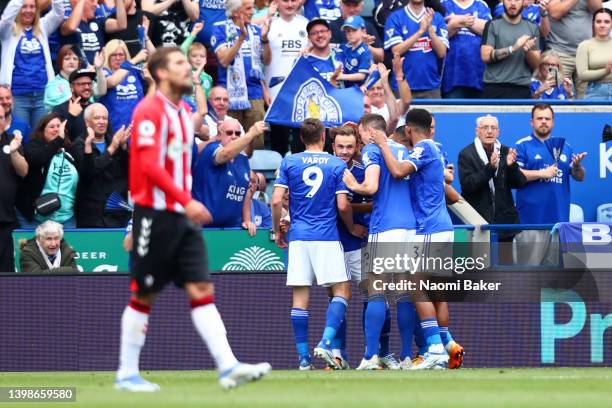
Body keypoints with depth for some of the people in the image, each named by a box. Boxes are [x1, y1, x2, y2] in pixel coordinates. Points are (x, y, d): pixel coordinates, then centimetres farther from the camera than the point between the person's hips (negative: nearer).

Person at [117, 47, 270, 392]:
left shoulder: (184, 113, 16)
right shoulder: (150, 111, -11)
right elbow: (149, 165, -20)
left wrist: (189, 205, 16)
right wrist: (187, 200, -25)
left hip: (182, 217, 8)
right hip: (155, 214, -8)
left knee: (202, 290, -2)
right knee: (143, 295, 0)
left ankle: (228, 367, -10)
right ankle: (127, 374, 9)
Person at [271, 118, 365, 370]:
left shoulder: (289, 162, 5)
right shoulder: (337, 165, 2)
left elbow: (276, 200, -1)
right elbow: (343, 206, -3)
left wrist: (277, 231, 13)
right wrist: (352, 228, 15)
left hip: (298, 236, 2)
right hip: (327, 237, -2)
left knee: (300, 297, 3)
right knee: (342, 291, 3)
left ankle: (303, 356, 3)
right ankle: (325, 344, -15)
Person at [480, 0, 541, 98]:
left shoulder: (532, 28, 11)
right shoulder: (493, 25, 3)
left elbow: (536, 64, 9)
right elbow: (485, 56, -7)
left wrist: (528, 51, -13)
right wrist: (513, 48, -16)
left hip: (522, 89, 3)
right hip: (495, 88, -2)